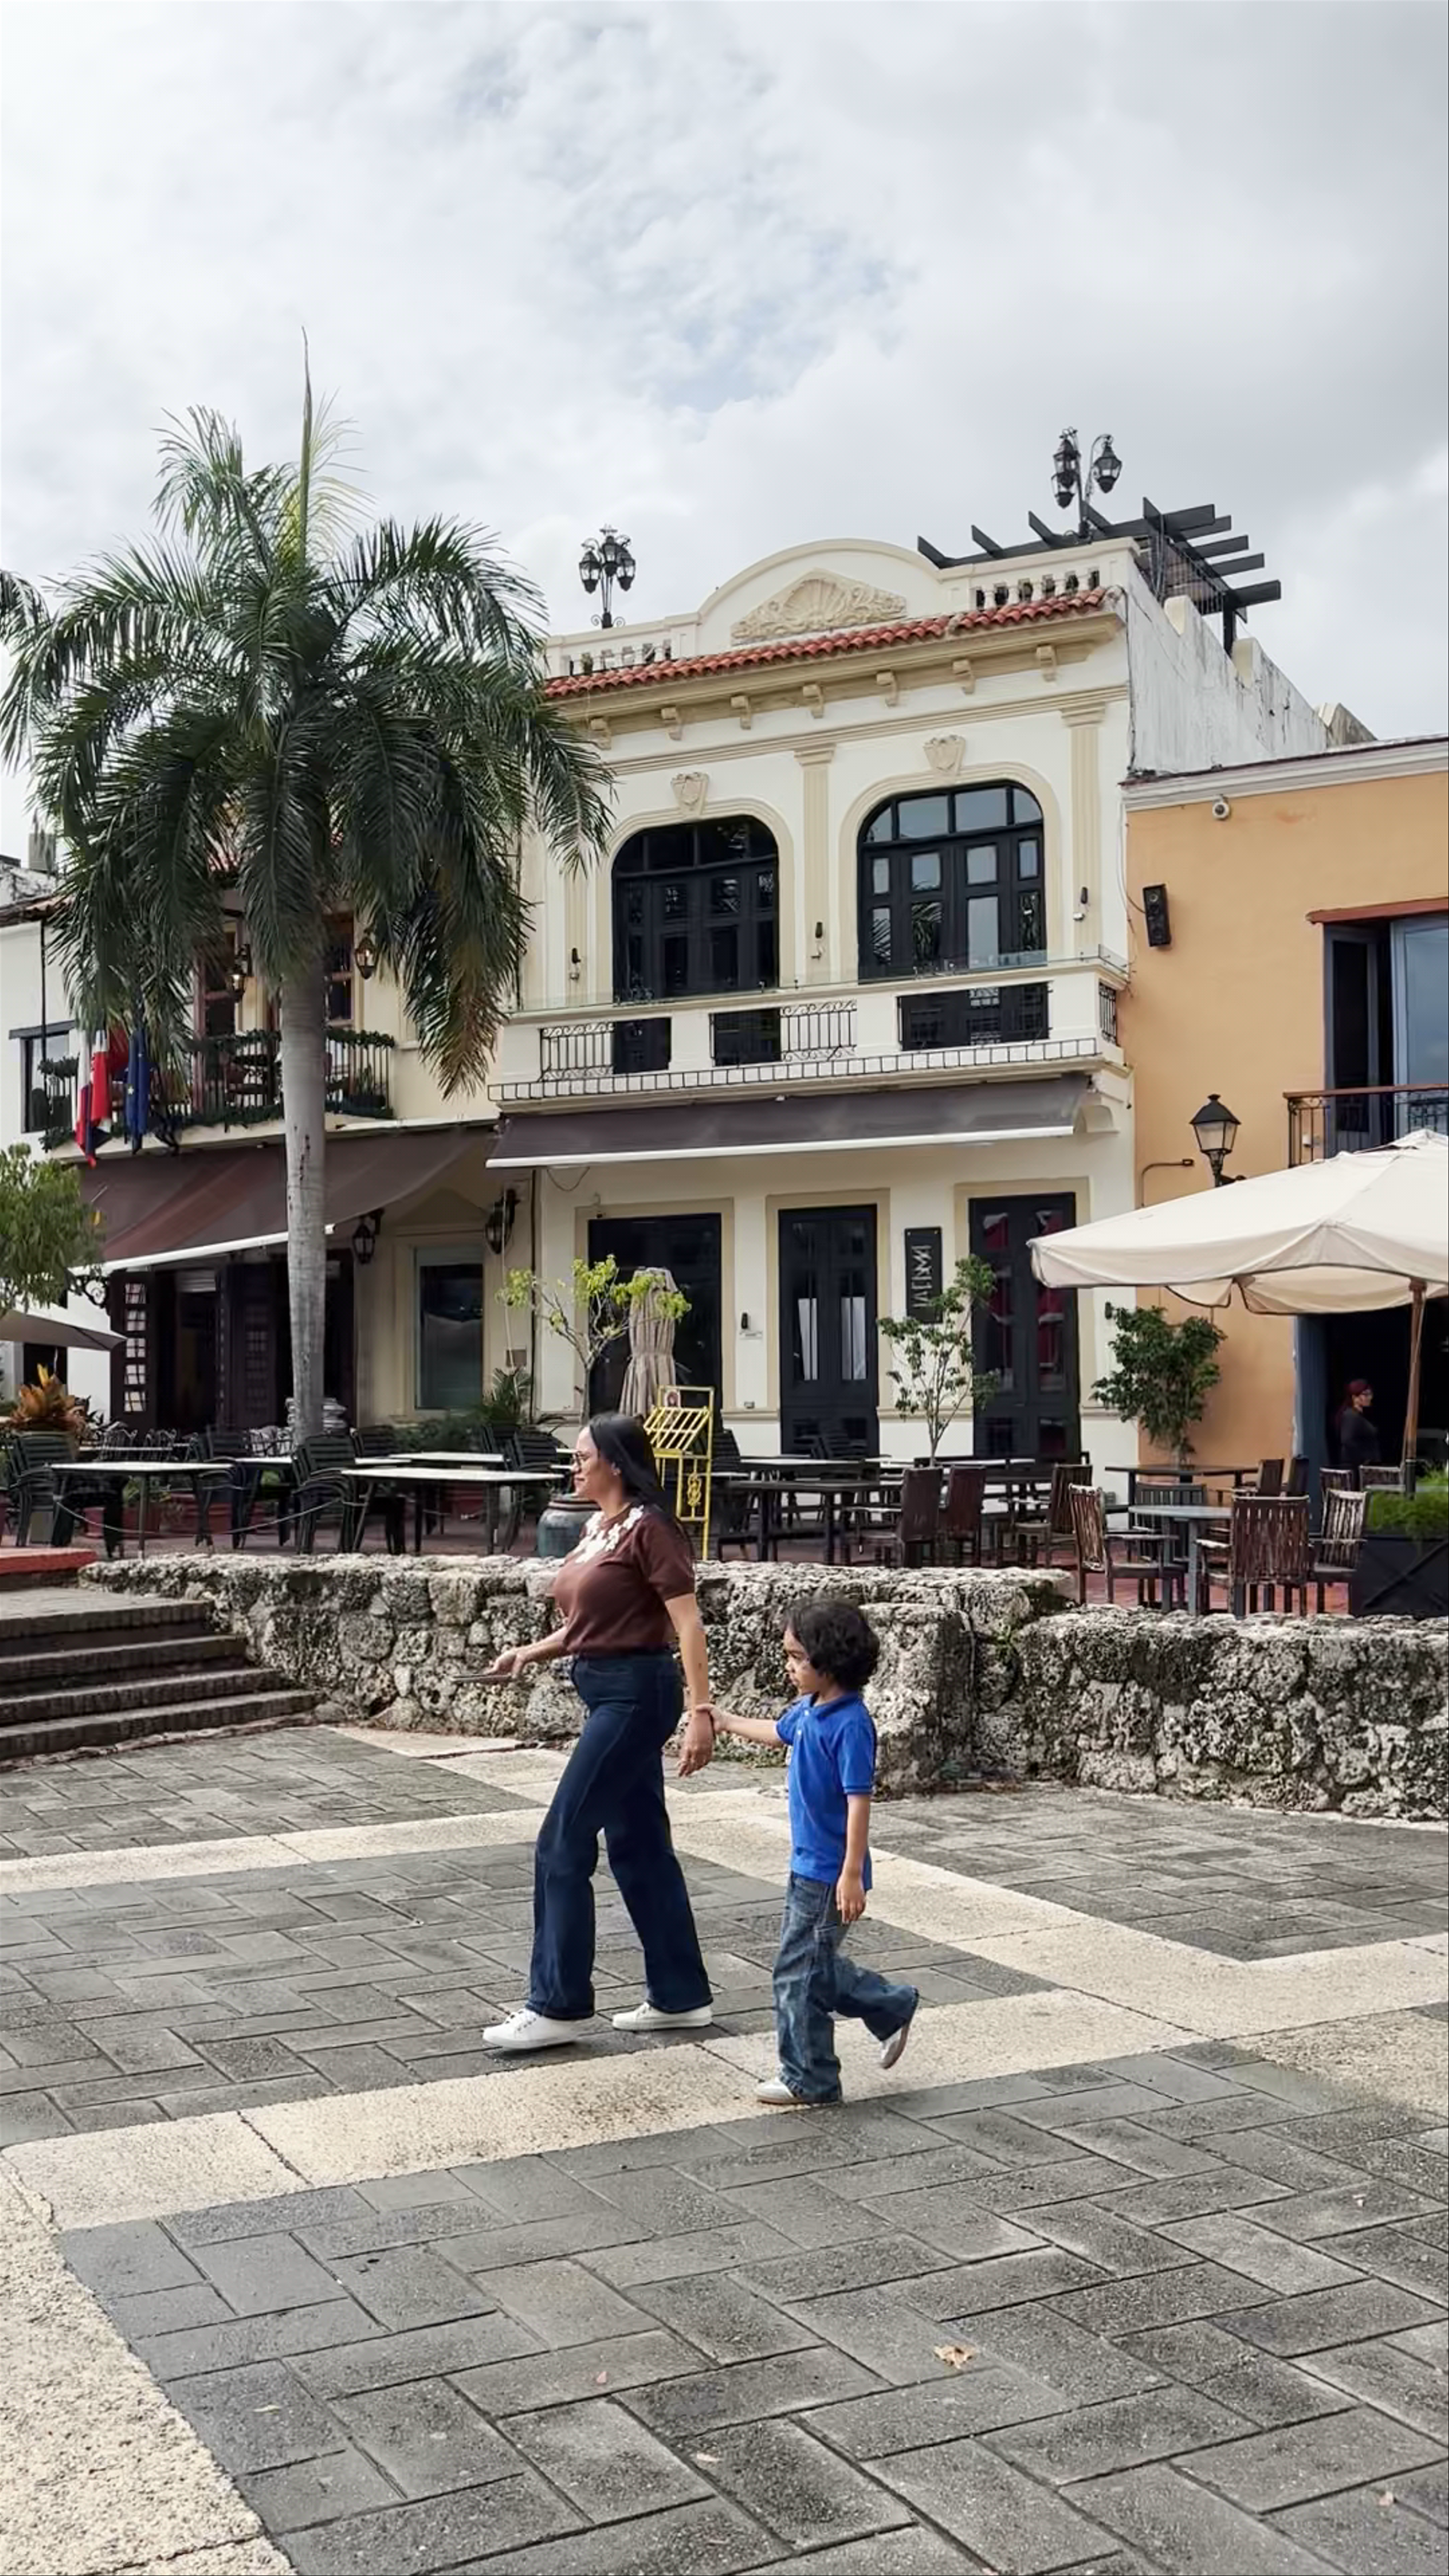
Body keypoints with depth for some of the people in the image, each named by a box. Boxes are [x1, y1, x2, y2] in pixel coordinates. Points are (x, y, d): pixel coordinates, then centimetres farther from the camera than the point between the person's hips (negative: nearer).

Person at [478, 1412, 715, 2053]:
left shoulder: (648, 1528, -14)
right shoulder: (595, 1529, 12)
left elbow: (687, 1624, -19)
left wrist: (701, 1711, -25)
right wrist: (531, 1653, 5)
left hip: (636, 1694, -10)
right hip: (608, 1694, 10)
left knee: (563, 1844, -6)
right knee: (638, 1844, 13)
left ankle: (558, 2007, 4)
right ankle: (680, 1996, 22)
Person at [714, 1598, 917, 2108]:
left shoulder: (850, 1724, -22)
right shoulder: (809, 1709, 5)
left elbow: (859, 1800, -24)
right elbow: (779, 1732, 27)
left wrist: (852, 1875, -25)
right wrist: (727, 1722, 39)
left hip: (828, 1873, -9)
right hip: (809, 1865, 9)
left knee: (799, 1971, 0)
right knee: (817, 1965, 19)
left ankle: (809, 2080, 13)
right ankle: (893, 2010, 34)